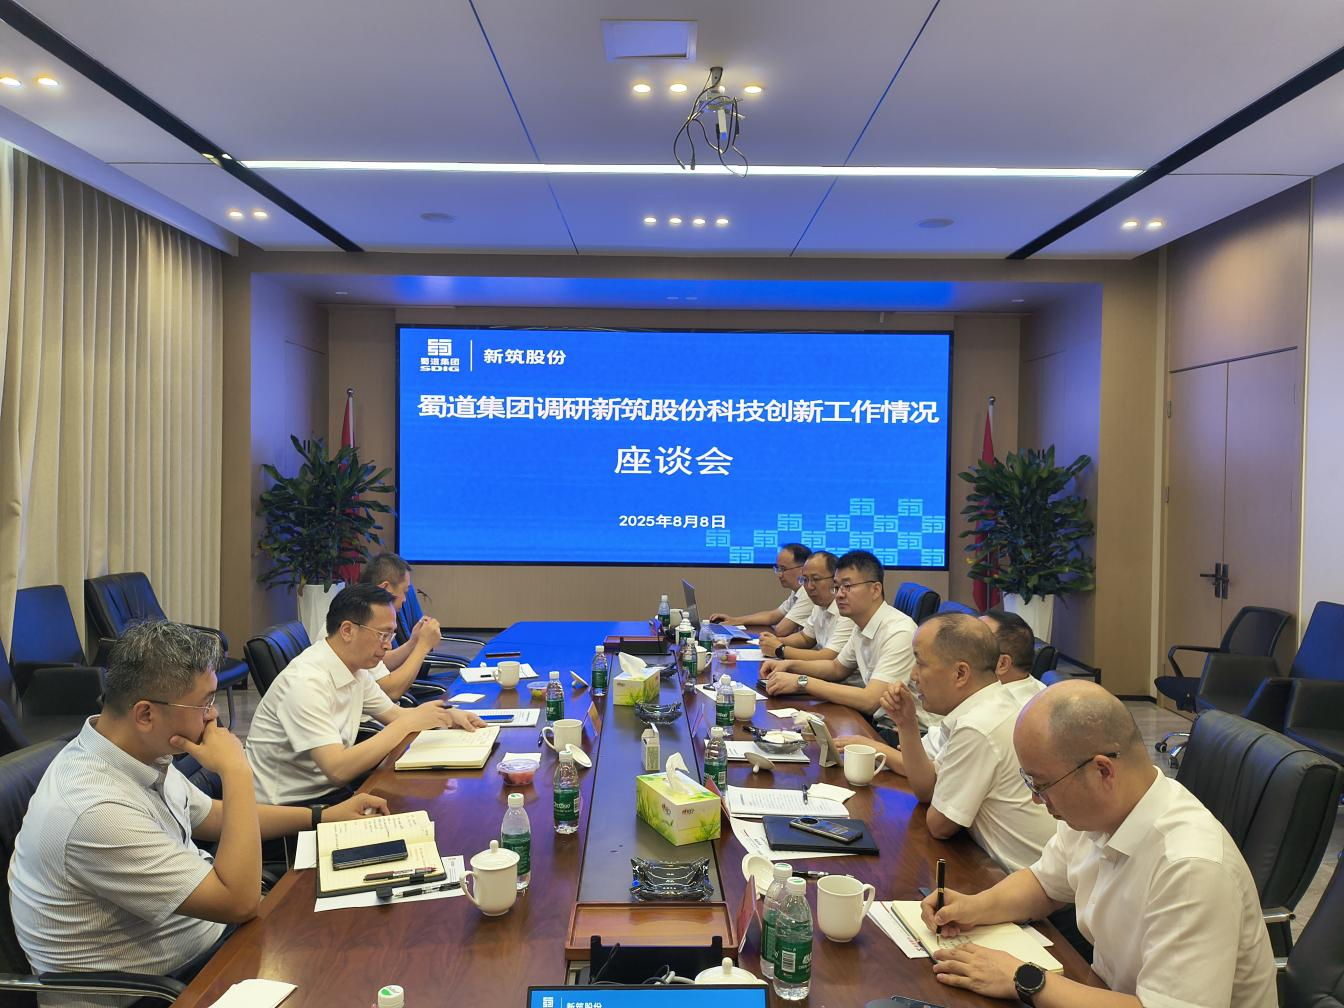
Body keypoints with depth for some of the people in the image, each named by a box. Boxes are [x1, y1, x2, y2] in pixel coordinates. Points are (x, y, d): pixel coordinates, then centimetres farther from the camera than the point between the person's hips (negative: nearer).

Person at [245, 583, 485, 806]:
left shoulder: (355, 669, 3)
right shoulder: (307, 682, -24)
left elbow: (392, 713, 16)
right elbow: (338, 770, -30)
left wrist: (449, 716, -1)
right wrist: (408, 723, -25)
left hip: (328, 790, 8)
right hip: (288, 808, -8)